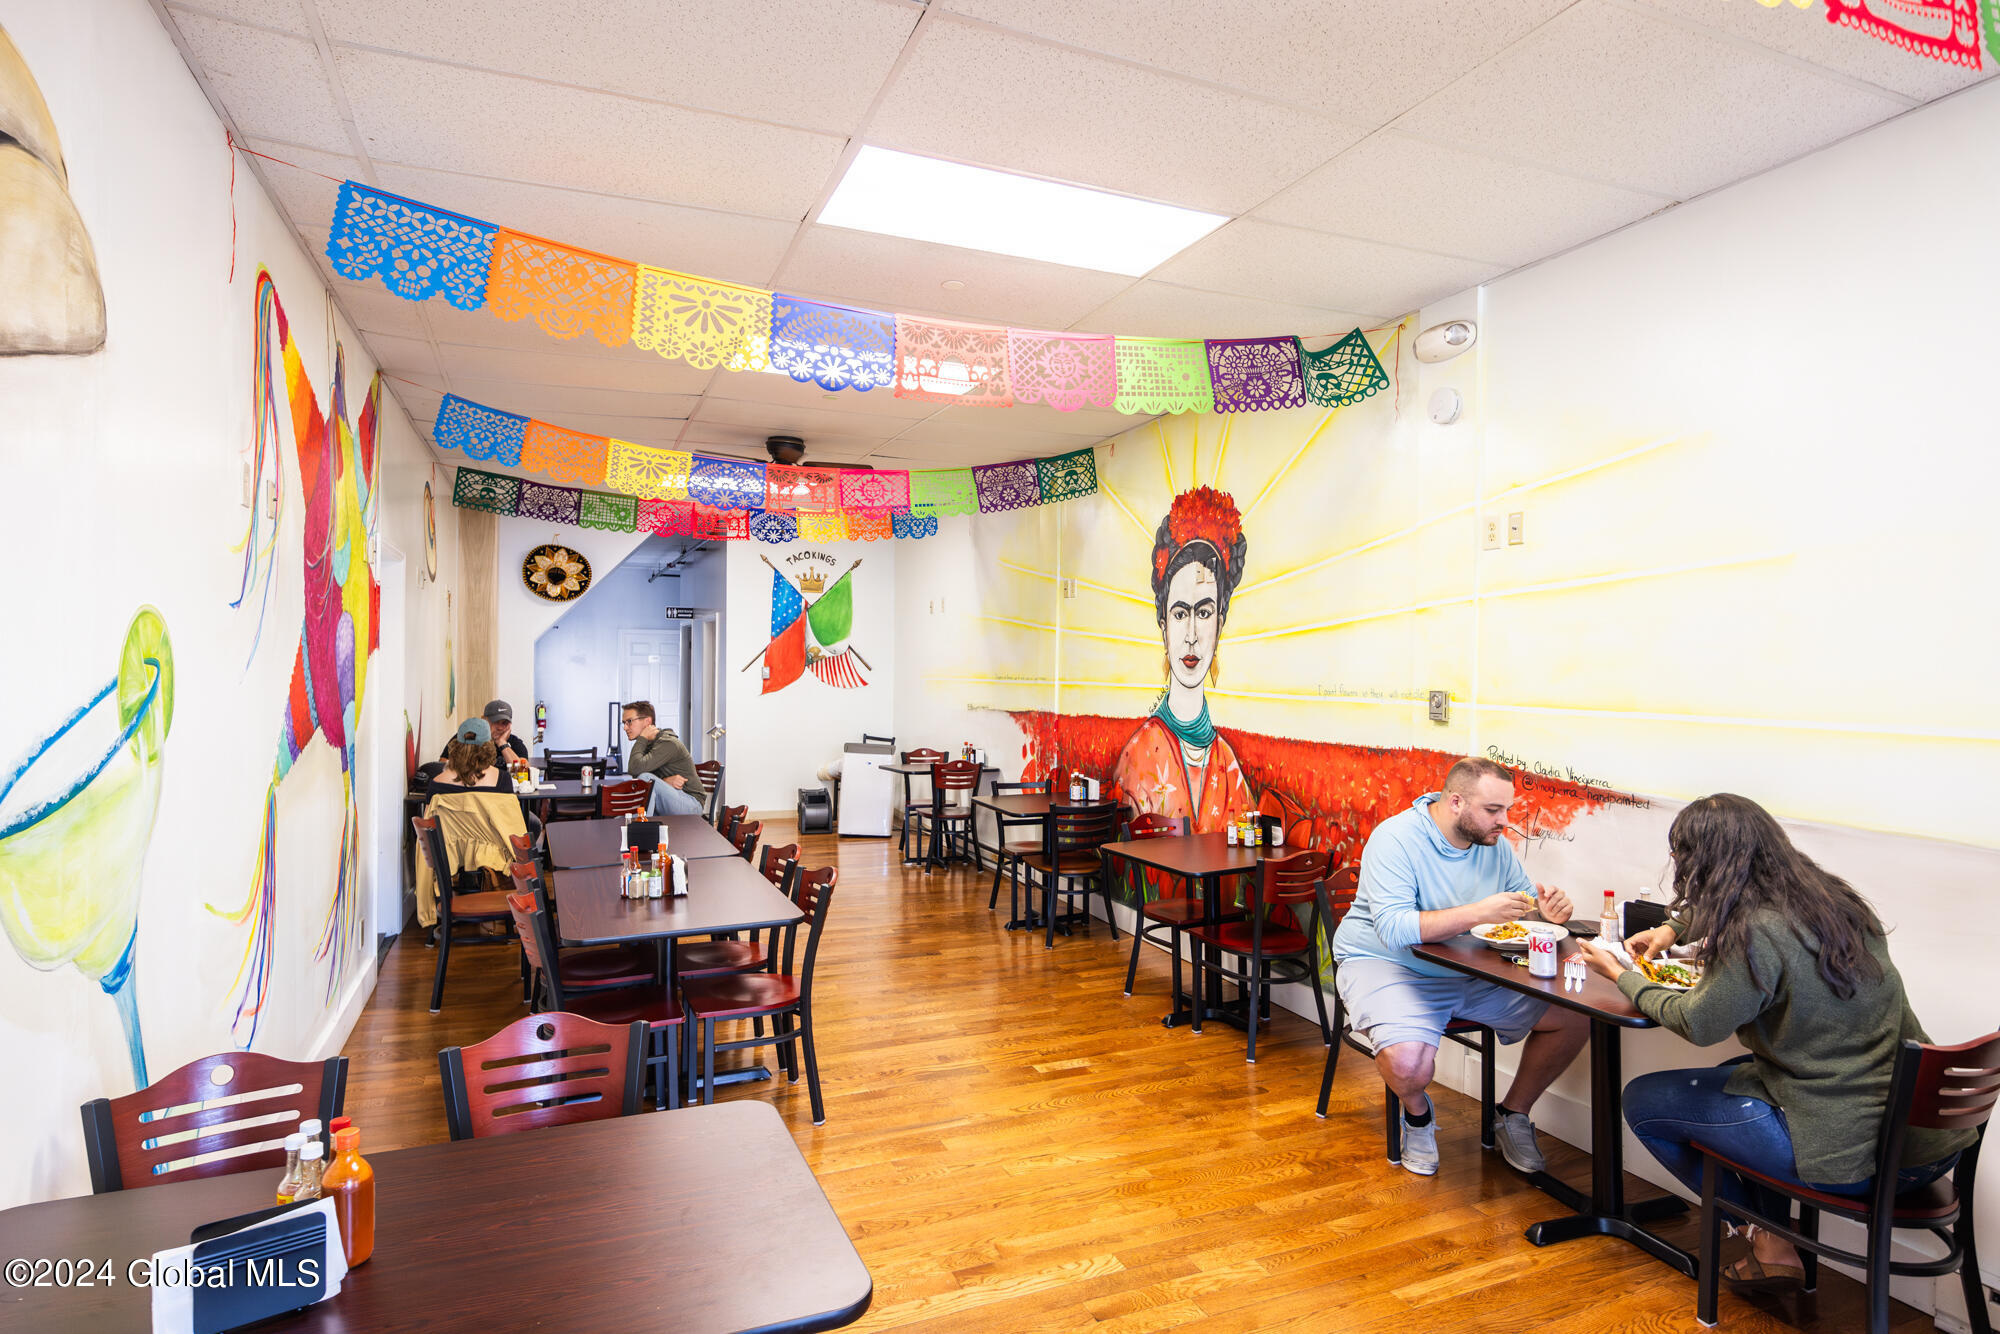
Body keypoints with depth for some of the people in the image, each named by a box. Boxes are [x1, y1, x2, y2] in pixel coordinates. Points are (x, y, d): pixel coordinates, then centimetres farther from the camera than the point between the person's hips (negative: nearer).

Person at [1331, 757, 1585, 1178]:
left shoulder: (1492, 842, 1)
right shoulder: (1395, 839, -21)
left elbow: (1523, 899, 11)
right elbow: (1393, 928, -30)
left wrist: (1547, 911, -14)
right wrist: (1478, 913, -35)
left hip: (1471, 970, 7)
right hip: (1385, 965, -6)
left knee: (1576, 1017, -5)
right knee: (1408, 1062, -33)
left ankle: (1513, 1113, 18)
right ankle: (1417, 1112, 7)